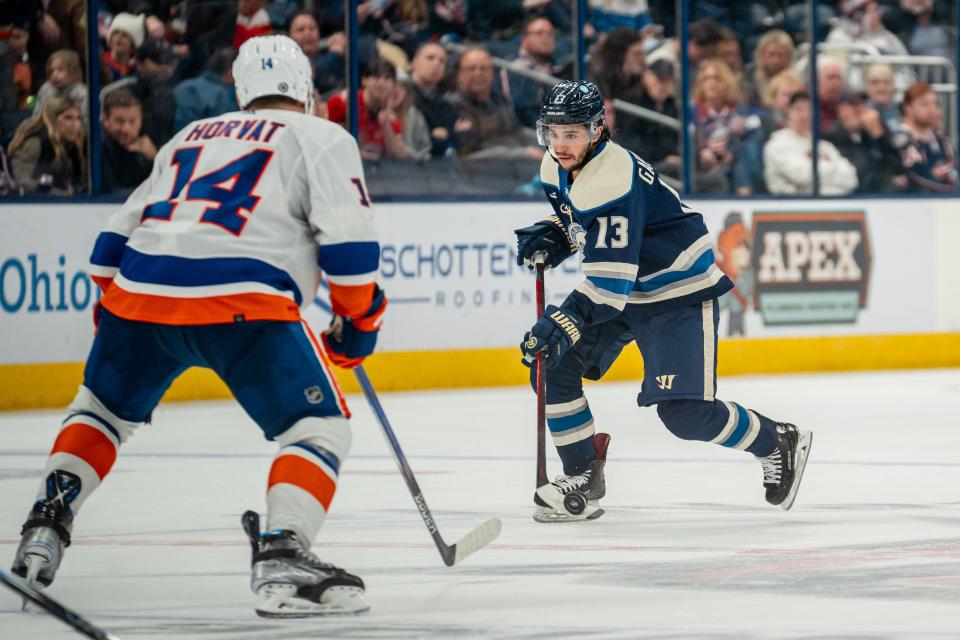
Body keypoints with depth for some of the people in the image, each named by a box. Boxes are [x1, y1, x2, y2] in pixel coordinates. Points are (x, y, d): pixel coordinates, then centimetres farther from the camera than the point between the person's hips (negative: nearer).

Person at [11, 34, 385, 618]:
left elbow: (116, 239, 30)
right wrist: (359, 320, 13)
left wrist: (114, 316, 42)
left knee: (104, 408, 30)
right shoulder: (321, 138, 14)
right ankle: (281, 562, -16)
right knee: (320, 426, 3)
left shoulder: (190, 138, 30)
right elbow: (348, 241, 0)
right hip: (241, 301, -5)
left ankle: (43, 531, 22)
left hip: (141, 287, 5)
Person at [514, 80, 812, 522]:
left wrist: (566, 321, -44)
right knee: (552, 366, -4)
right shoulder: (556, 169, -2)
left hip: (679, 291, -9)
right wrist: (550, 238, -3)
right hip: (621, 289, 9)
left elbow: (612, 274, -35)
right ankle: (583, 473, 10)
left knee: (684, 412, -15)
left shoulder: (613, 179, -31)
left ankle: (778, 444, 9)